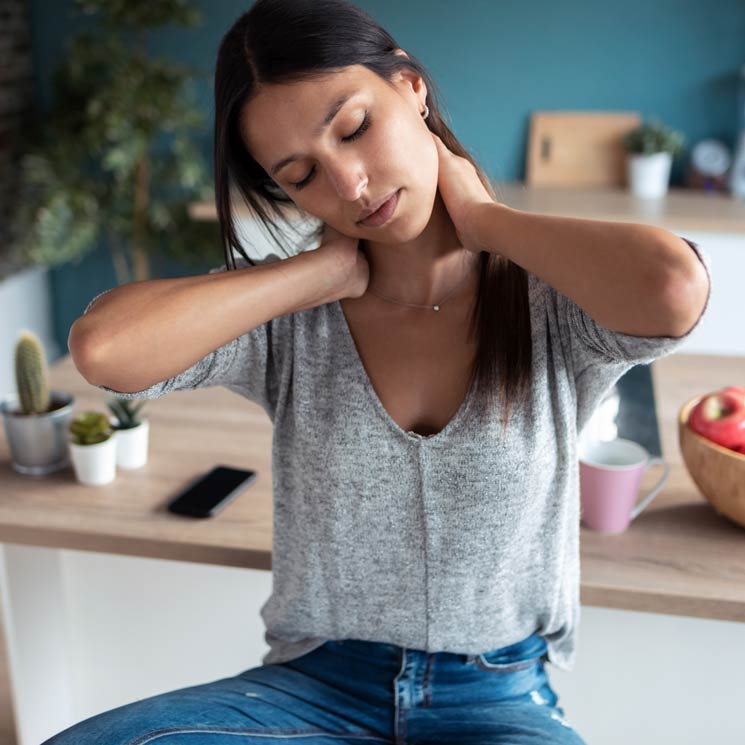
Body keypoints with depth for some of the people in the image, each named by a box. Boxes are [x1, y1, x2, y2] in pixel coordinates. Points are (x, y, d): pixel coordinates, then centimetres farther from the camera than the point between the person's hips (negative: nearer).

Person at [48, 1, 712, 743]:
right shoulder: (291, 317, -4)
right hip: (313, 684, 2)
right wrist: (326, 270, -14)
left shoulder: (550, 305, -8)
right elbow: (101, 347, -21)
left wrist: (481, 219, -15)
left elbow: (674, 289, -31)